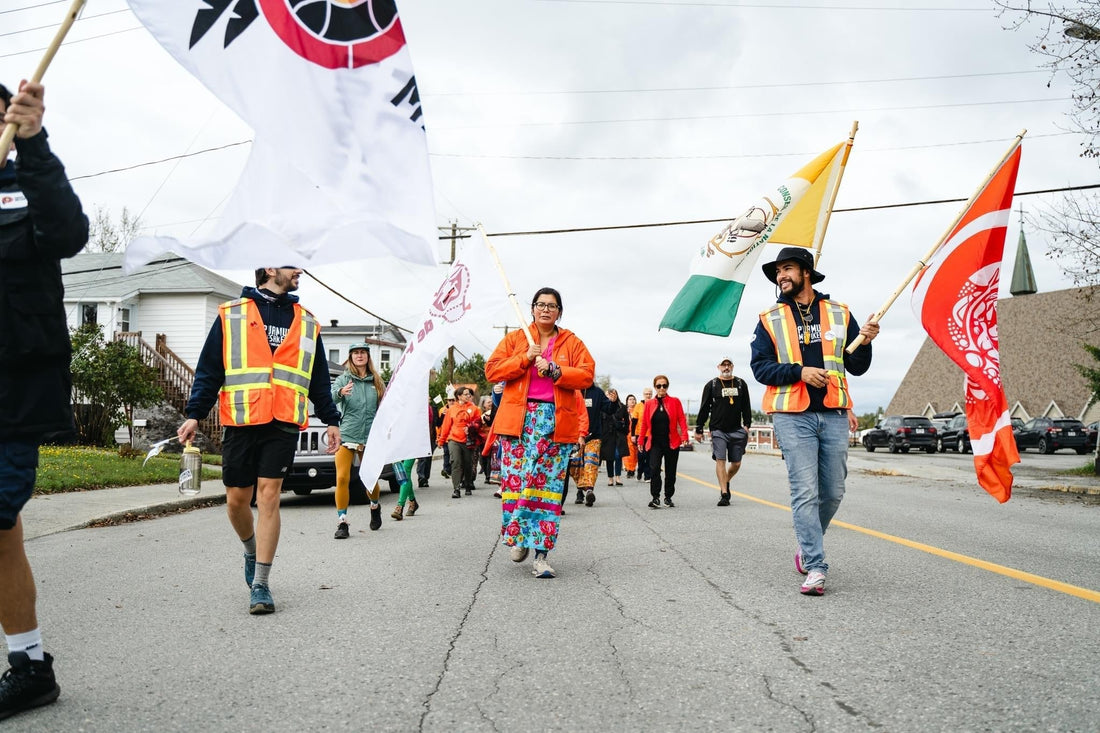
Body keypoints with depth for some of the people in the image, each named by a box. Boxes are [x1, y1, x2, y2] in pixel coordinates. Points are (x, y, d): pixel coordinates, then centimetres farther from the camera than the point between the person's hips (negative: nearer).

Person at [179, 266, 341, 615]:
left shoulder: (307, 323, 14)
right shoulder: (231, 314, 6)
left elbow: (319, 379, 18)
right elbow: (209, 370, 5)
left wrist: (331, 420, 13)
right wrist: (194, 413, -3)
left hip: (283, 423, 0)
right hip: (241, 422, 0)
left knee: (268, 495, -7)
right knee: (237, 499, 6)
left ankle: (260, 584, -1)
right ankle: (251, 550, 37)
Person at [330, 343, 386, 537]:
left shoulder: (377, 382, 9)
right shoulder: (343, 379, 2)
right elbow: (330, 397, -16)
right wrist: (340, 392, -37)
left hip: (370, 437, 2)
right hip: (346, 435, -2)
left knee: (371, 479, 9)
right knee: (342, 479, -11)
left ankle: (375, 506, 40)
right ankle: (342, 523, -4)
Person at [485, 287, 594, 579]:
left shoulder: (572, 343, 11)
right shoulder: (514, 339, 12)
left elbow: (587, 375, 0)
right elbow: (492, 370, 3)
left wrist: (554, 371, -12)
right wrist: (525, 358, -8)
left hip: (557, 421, 0)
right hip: (518, 419, 0)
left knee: (549, 486, -2)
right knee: (514, 480, -4)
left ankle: (541, 554, 2)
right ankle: (517, 537, 20)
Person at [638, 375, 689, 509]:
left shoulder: (675, 402, 3)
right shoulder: (649, 403, 7)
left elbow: (681, 419, -1)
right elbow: (644, 423, 11)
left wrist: (684, 436, -13)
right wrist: (640, 440, 9)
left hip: (671, 442, 0)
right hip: (655, 443, 0)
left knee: (670, 471, 7)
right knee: (654, 469, -15)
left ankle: (668, 497, 21)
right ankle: (655, 498, -10)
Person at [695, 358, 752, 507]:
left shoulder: (741, 384, 11)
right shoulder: (711, 385, 4)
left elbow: (746, 407, 14)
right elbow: (704, 409, 5)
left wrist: (747, 425, 4)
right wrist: (699, 430, 3)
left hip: (736, 430, 3)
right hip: (718, 431, -2)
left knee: (736, 463, 5)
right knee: (720, 461, -10)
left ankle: (726, 482, 33)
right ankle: (724, 494, -7)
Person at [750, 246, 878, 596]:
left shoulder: (839, 314, 11)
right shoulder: (770, 320, 6)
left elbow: (857, 367, 11)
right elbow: (760, 367, 0)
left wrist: (864, 342, -9)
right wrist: (799, 372, -14)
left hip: (833, 414, 3)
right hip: (793, 416, -2)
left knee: (833, 492, 9)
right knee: (805, 492, -7)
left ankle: (807, 545, 33)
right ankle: (815, 567, -3)